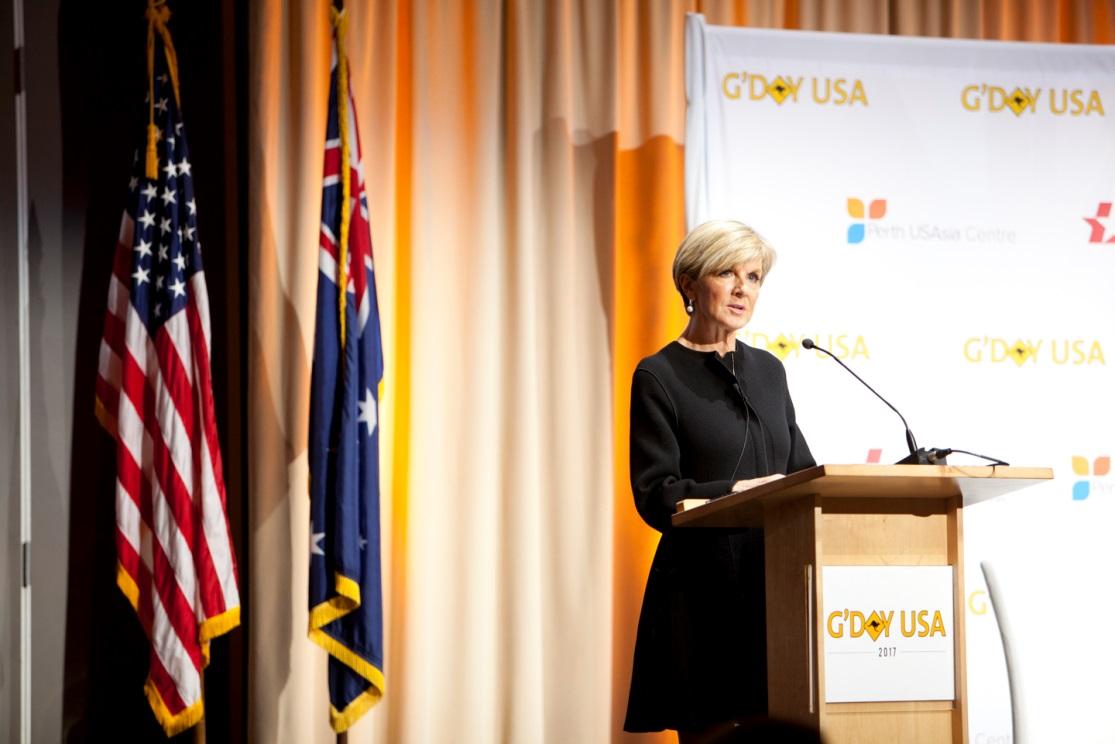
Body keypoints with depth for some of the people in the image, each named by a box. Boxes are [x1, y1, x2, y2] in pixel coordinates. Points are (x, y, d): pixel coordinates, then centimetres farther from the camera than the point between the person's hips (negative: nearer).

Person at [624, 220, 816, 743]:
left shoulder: (767, 370, 16)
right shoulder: (659, 376, -2)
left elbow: (800, 470, 18)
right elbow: (656, 496, -10)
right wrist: (743, 492, -20)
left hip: (774, 587, 5)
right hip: (703, 595, -5)